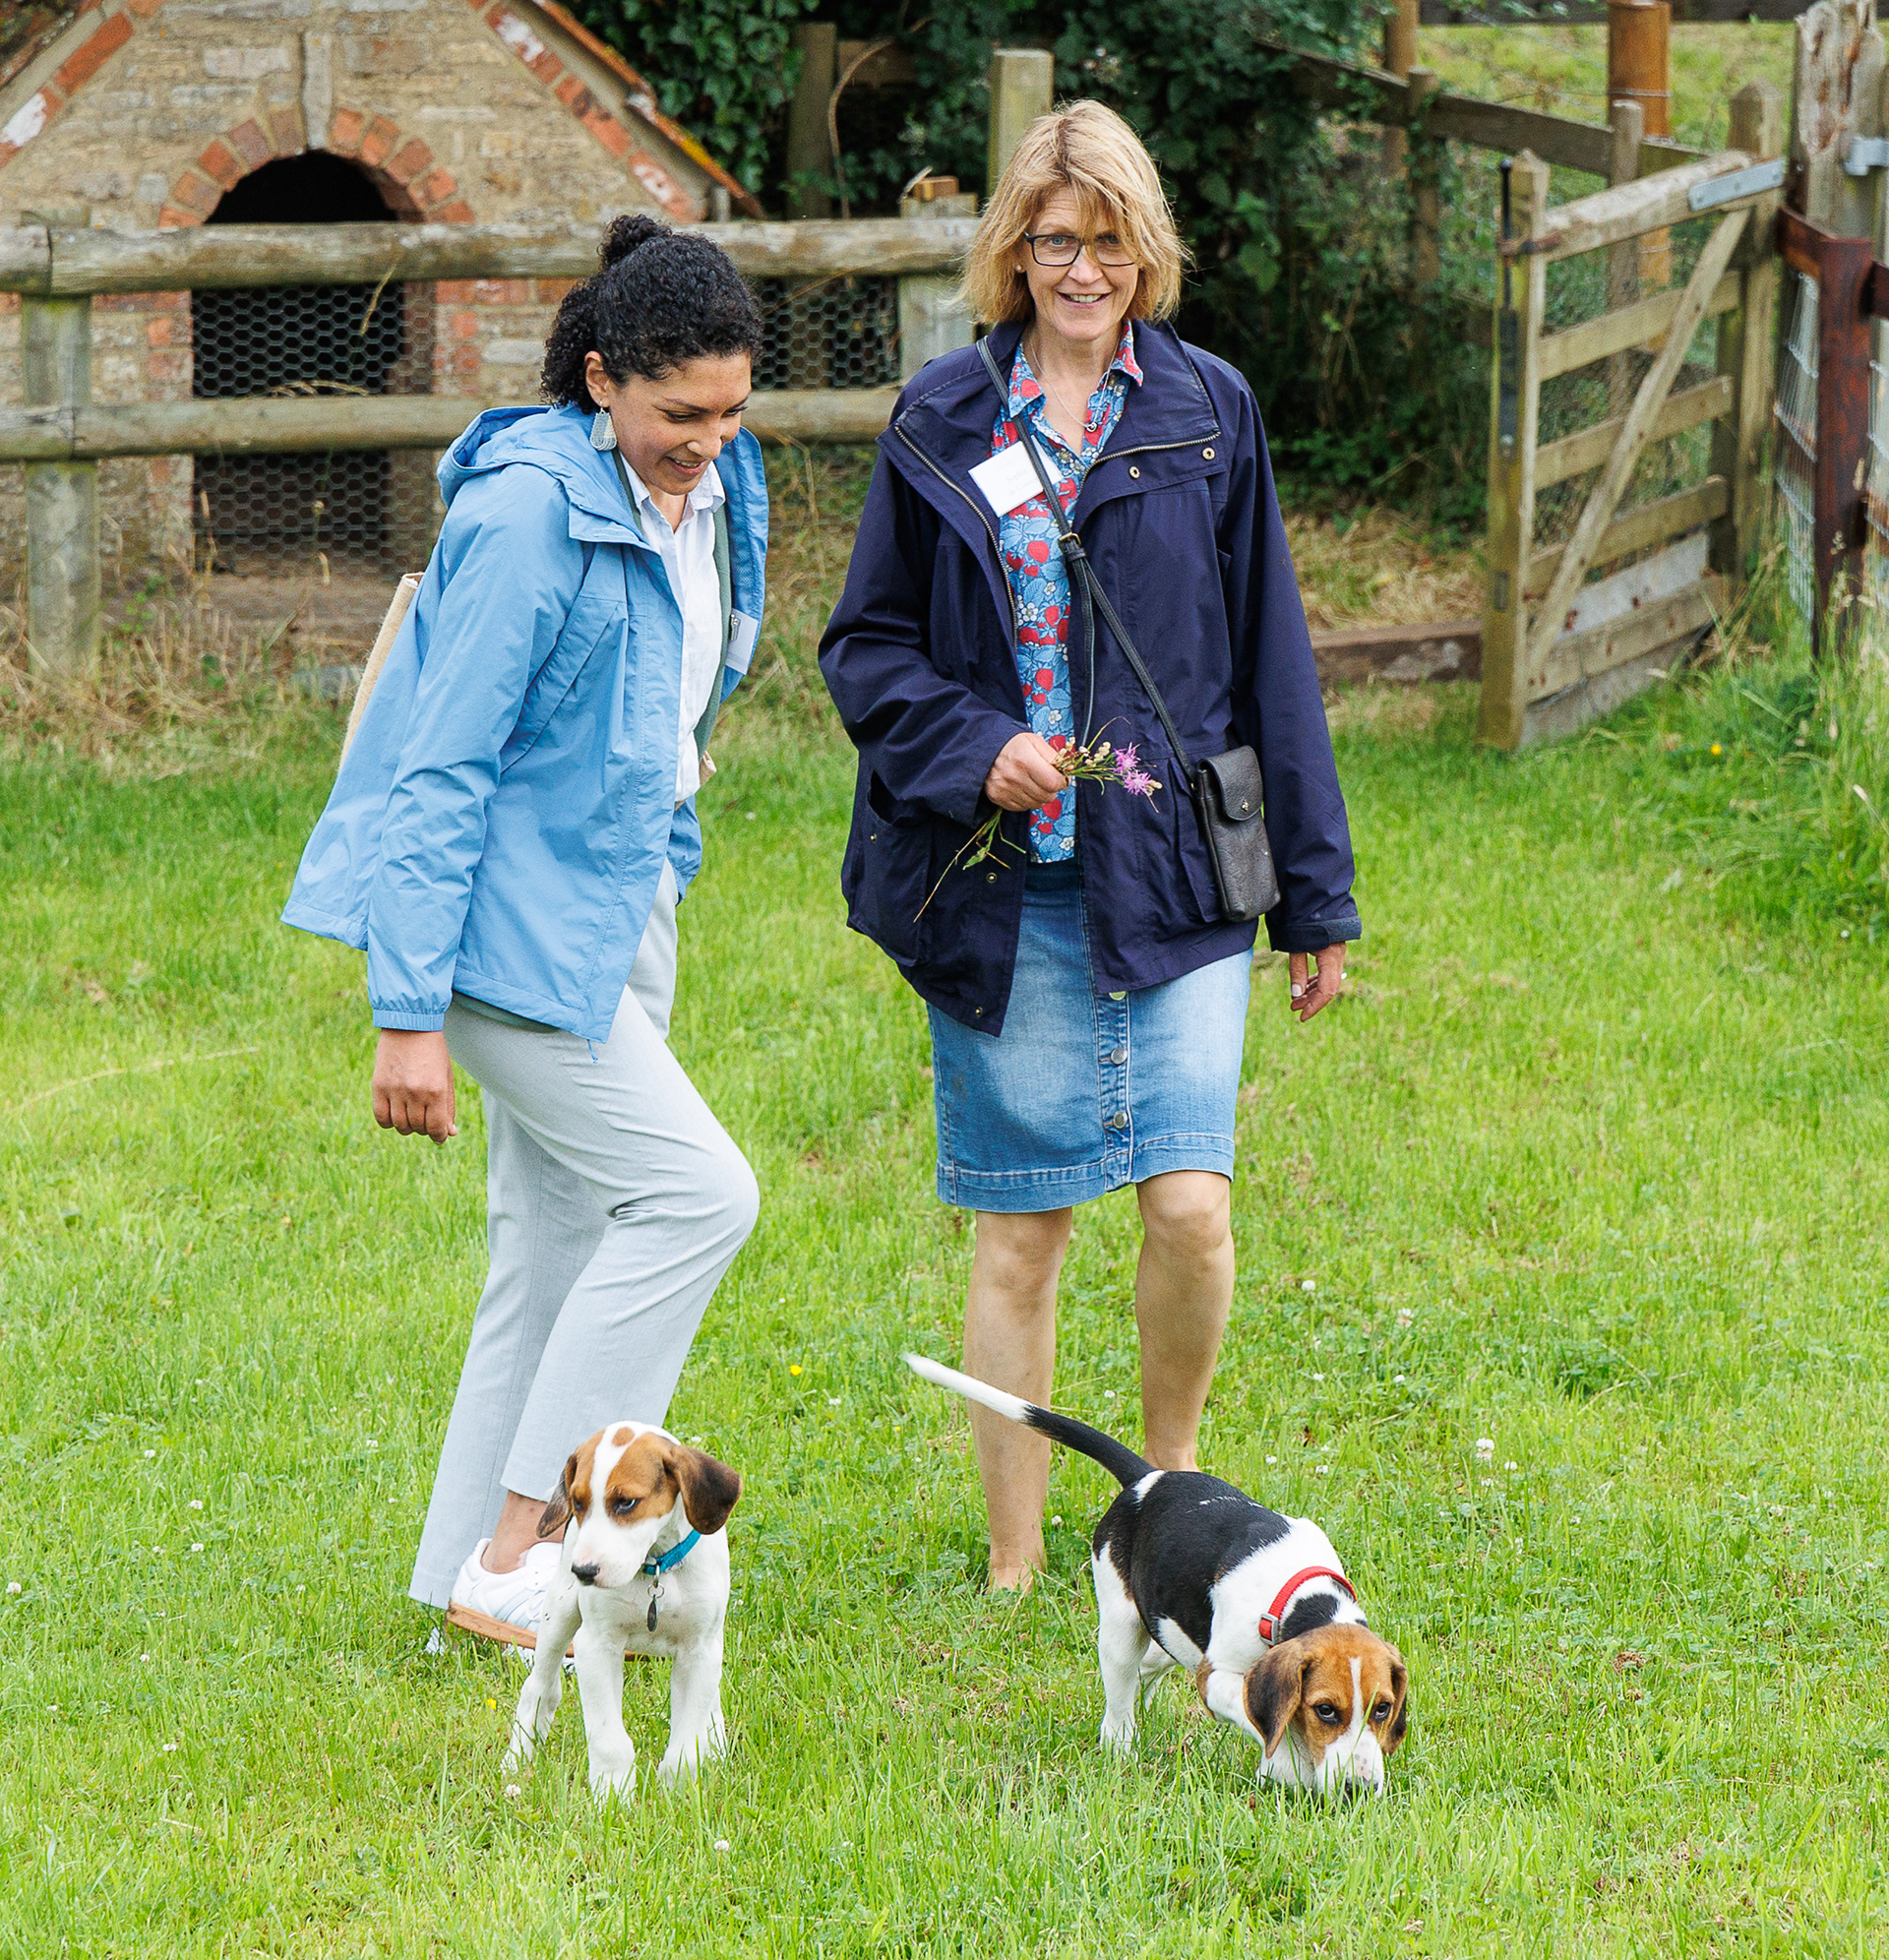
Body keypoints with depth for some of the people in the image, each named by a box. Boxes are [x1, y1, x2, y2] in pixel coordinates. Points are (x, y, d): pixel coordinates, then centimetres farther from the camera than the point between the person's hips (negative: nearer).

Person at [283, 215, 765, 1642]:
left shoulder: (718, 492, 5)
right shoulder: (529, 516, -21)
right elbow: (440, 771, -21)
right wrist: (409, 1013, -22)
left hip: (622, 906, 9)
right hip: (511, 918, -9)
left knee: (564, 1242, 8)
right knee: (693, 1193, -13)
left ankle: (468, 1577, 15)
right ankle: (512, 1555, -9)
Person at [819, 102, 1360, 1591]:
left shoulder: (1207, 414, 6)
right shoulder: (943, 424, 6)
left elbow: (1268, 656, 8)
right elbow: (866, 644, 10)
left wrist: (1316, 893, 8)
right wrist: (972, 748, -10)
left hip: (1174, 879, 0)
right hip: (1001, 883, 0)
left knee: (1191, 1201, -11)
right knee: (1019, 1233, 3)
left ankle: (1168, 1485, 15)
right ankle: (1014, 1568, 13)